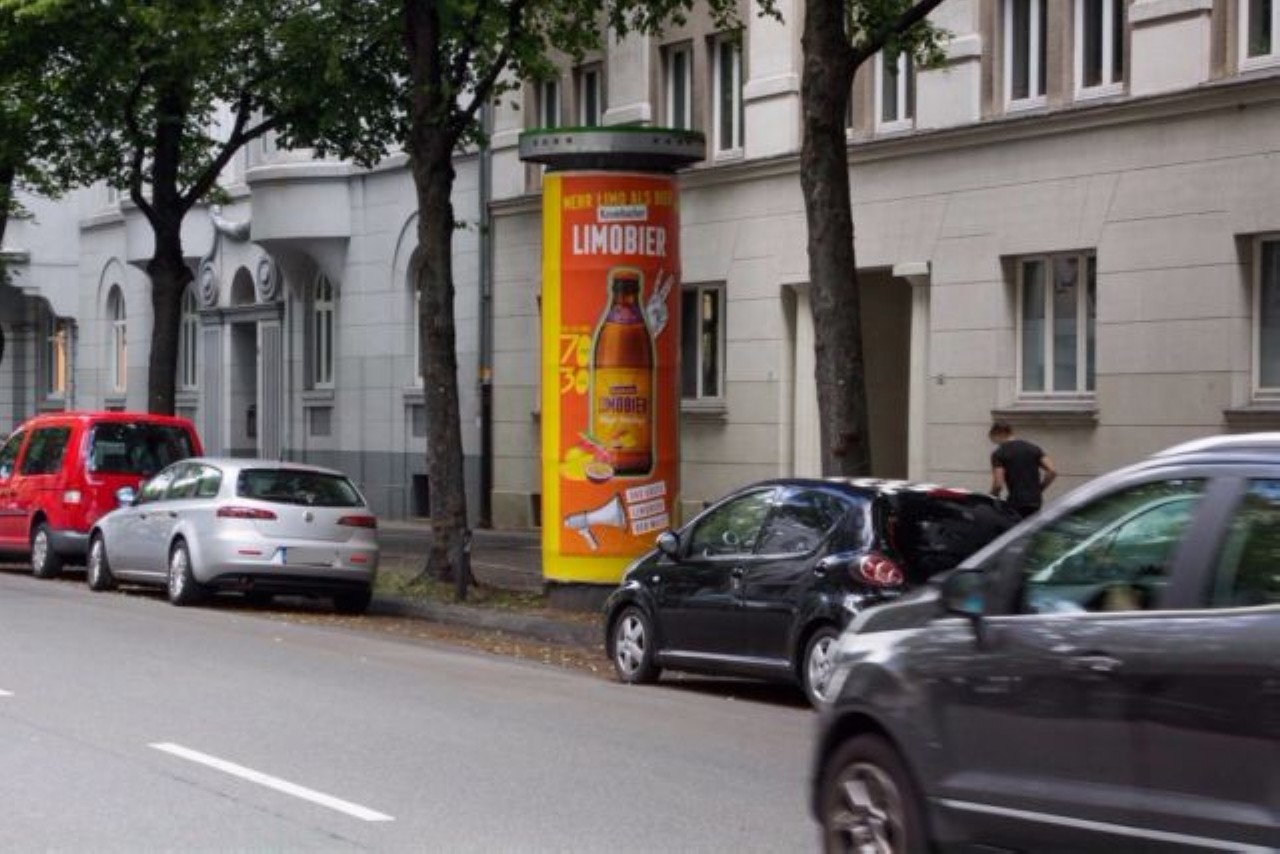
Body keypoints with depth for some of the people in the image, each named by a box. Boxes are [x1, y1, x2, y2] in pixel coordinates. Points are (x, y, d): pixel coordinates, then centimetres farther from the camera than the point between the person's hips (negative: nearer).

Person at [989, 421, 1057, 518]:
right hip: (1035, 501, 6)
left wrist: (992, 498, 7)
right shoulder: (1033, 448, 12)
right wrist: (1039, 489, 15)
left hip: (1015, 502, -6)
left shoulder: (999, 453, -4)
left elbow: (998, 483, -12)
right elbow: (1052, 472, 4)